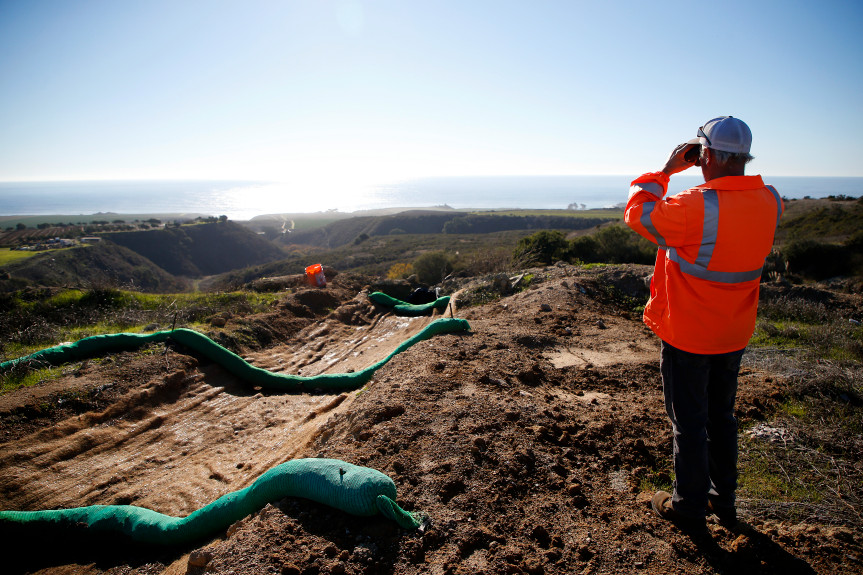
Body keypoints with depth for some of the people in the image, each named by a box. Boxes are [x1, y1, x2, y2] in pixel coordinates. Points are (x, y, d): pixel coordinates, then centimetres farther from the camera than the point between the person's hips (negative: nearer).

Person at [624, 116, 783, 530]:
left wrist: (666, 170, -4)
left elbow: (638, 211, -12)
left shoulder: (696, 208, -27)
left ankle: (689, 507, 26)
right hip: (734, 334, 7)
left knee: (689, 422, 9)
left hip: (687, 335, -6)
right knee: (722, 417, 22)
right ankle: (724, 500, 37)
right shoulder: (769, 202, -6)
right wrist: (722, 173, 8)